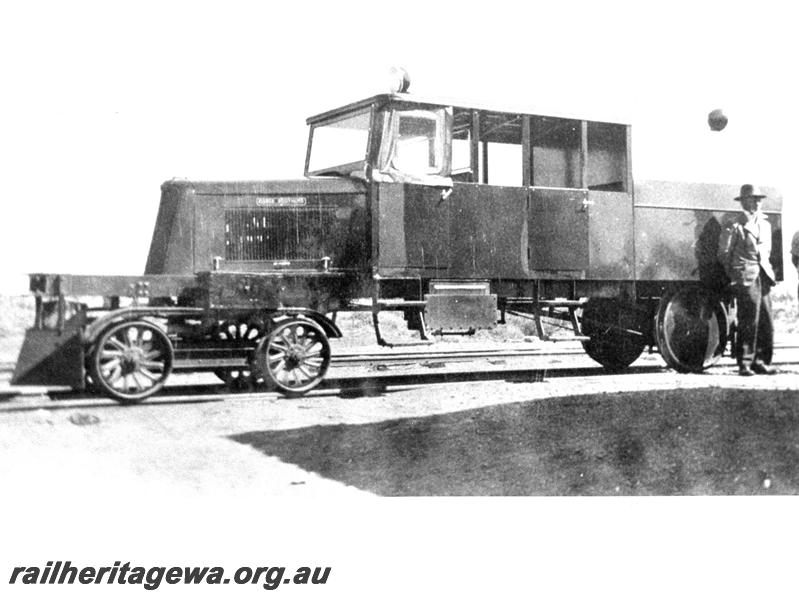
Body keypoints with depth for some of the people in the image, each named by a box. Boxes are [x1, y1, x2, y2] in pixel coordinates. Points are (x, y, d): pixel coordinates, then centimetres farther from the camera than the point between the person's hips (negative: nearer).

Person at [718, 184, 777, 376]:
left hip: (763, 278, 7)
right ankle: (745, 363, 0)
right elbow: (724, 253, -3)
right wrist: (734, 275, 1)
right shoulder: (735, 226, -6)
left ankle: (761, 362, 14)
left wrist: (766, 270, 17)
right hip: (746, 279, -7)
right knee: (748, 323, -8)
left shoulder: (765, 223, 16)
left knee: (766, 323, 5)